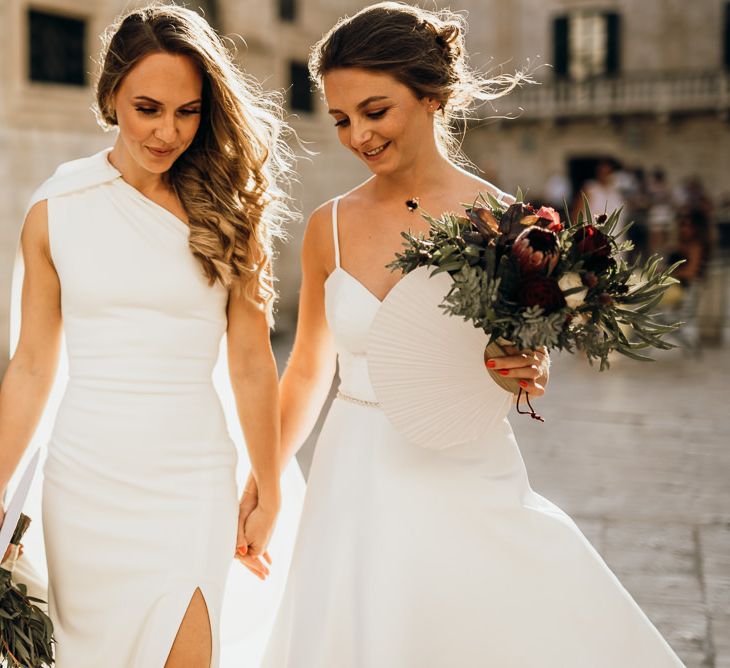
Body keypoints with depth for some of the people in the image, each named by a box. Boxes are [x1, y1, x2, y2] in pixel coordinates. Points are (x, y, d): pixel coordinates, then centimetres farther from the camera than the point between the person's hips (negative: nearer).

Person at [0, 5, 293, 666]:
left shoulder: (227, 209, -1)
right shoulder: (56, 209, 2)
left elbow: (252, 364, 3)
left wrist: (267, 494, 8)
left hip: (189, 484, -1)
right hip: (82, 480, 2)